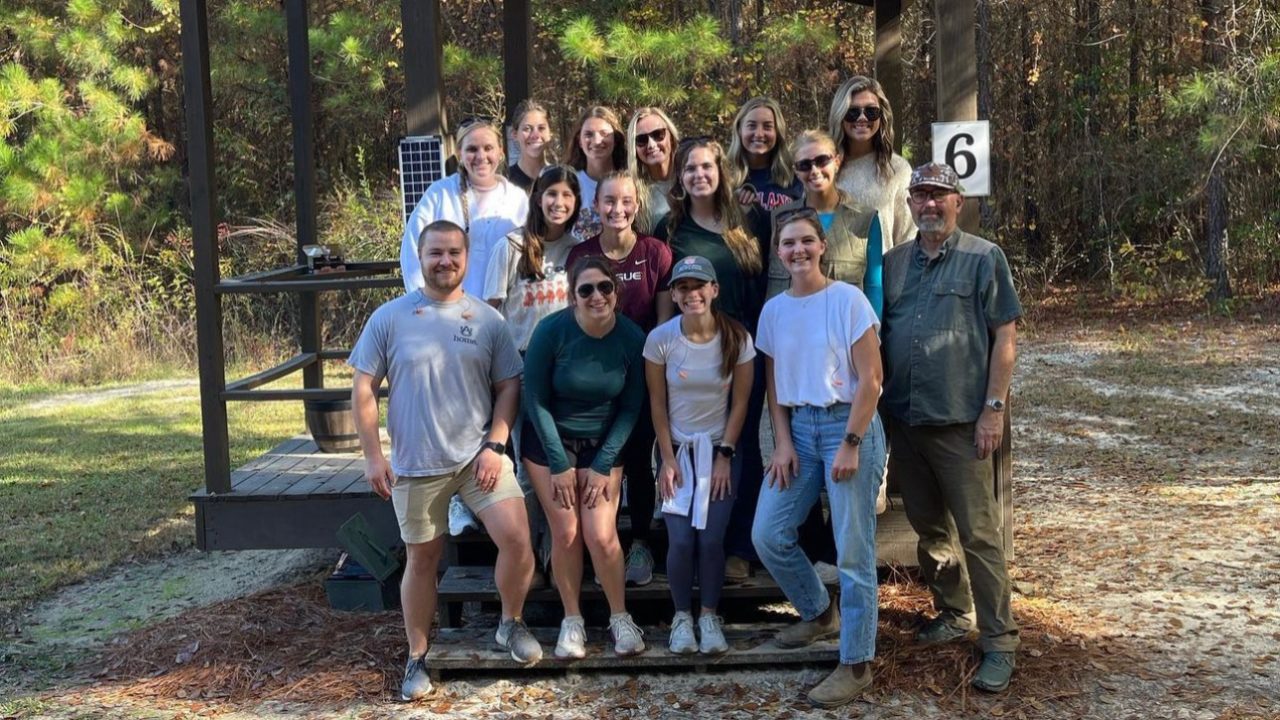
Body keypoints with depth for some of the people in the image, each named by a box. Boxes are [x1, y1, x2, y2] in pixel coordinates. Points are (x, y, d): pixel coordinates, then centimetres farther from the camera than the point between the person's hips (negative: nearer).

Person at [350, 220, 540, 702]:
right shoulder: (389, 318, -2)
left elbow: (508, 385, 5)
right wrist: (373, 456, -6)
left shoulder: (488, 319, 2)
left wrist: (495, 445, -7)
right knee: (421, 560, 10)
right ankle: (417, 658, 27)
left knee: (516, 539, -12)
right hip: (416, 465, -1)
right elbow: (363, 390, -1)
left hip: (479, 456, 1)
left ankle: (511, 625, 15)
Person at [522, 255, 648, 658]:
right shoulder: (552, 330, -18)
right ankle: (572, 620, 12)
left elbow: (631, 407, -4)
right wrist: (559, 465, -11)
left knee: (601, 536, -9)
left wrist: (602, 465, -8)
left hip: (603, 444, 1)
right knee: (566, 534, -5)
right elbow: (535, 399, -11)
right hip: (550, 442, -1)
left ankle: (620, 617, 11)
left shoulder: (632, 338, -12)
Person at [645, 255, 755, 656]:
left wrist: (724, 455, -7)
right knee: (680, 540, -8)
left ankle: (709, 616, 10)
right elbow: (657, 404, -5)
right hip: (677, 449, 0)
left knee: (711, 539, -8)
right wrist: (668, 460, -7)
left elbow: (740, 403, -4)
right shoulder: (660, 339, -11)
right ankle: (682, 617, 11)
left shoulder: (736, 338, -11)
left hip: (720, 450, 0)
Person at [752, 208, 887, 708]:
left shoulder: (848, 299, -9)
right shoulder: (773, 310, 7)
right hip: (799, 428, 6)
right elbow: (774, 384, 12)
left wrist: (851, 444, -15)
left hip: (848, 424, -6)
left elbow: (870, 379, -11)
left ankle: (856, 664, 7)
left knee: (852, 549, -3)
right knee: (767, 536, 6)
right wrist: (783, 442, 1)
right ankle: (819, 613, 31)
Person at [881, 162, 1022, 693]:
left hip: (962, 422, -5)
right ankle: (953, 613, 33)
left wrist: (994, 409, -11)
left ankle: (998, 643, 4)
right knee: (928, 527, 15)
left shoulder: (983, 259, -2)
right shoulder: (893, 263, 11)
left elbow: (1005, 337, -5)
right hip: (904, 420, 5)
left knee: (979, 534, -3)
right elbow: (877, 338, 16)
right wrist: (879, 409, 9)